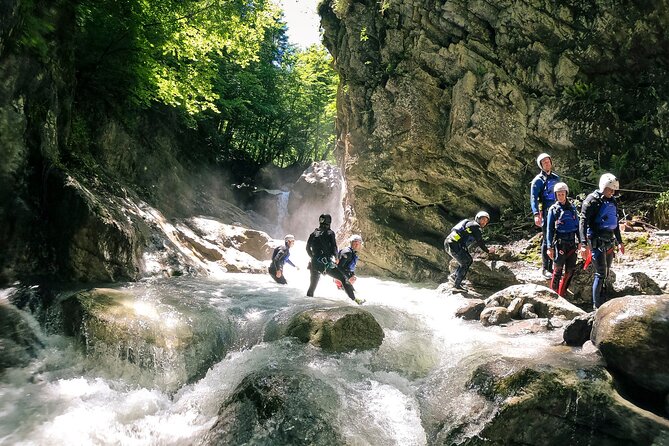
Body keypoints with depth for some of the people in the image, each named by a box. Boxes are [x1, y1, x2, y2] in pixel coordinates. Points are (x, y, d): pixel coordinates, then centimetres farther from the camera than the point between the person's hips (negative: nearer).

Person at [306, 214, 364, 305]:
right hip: (327, 263, -4)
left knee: (312, 285, 20)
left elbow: (307, 248, 19)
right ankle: (354, 299, -7)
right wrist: (335, 257, 17)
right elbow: (334, 248, -2)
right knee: (343, 279, 0)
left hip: (315, 264, 5)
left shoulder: (313, 234, 12)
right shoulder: (330, 233, -1)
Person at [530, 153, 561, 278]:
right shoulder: (538, 180, -5)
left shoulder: (556, 177, 14)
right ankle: (545, 268, 3)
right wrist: (536, 214, -23)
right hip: (546, 214, -6)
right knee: (546, 241, -4)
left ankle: (552, 266, 18)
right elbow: (533, 198, -11)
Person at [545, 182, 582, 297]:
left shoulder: (572, 208, 9)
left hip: (572, 242, 4)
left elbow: (577, 225, 15)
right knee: (558, 270, -2)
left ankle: (562, 294, 19)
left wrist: (579, 241, 10)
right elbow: (549, 229, -3)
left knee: (570, 270, 6)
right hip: (560, 242, -4)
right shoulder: (553, 209, -2)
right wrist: (550, 247, -8)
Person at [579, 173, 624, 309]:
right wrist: (584, 244, -23)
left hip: (610, 242, 8)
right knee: (601, 274, -9)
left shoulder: (612, 201, 13)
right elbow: (583, 222, -16)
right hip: (597, 242, -8)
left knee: (606, 274, 12)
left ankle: (603, 302, 21)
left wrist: (620, 242, 25)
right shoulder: (592, 200, -11)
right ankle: (597, 307, -2)